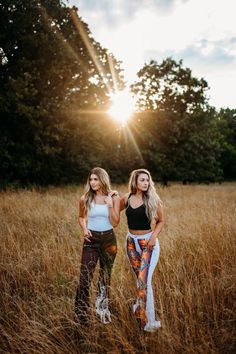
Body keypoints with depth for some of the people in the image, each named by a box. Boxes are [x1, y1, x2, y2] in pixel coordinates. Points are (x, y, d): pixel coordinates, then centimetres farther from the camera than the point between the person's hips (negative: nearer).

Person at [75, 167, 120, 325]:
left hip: (108, 239, 1)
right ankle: (82, 318, 0)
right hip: (91, 240, -1)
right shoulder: (85, 199, -3)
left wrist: (110, 205, -18)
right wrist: (85, 229, -4)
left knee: (106, 277, 14)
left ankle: (104, 312, 32)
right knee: (85, 278, -10)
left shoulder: (114, 197, -4)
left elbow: (115, 223, -7)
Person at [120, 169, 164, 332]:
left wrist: (154, 236, -13)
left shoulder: (153, 199, -8)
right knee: (140, 278, 15)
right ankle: (140, 306, 36)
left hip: (148, 242, -4)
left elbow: (161, 221, 0)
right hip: (131, 241, 4)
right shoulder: (127, 198, 0)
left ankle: (149, 321, -5)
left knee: (144, 280, -12)